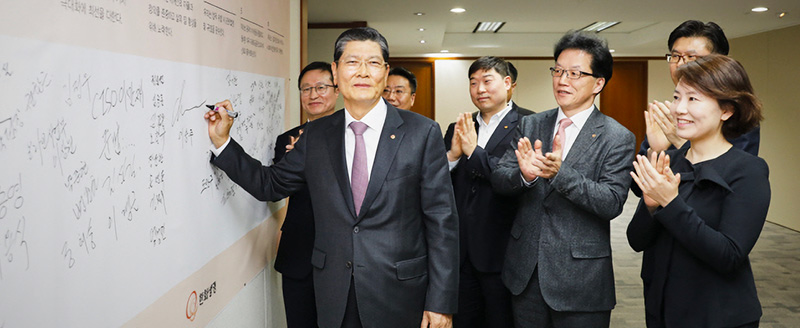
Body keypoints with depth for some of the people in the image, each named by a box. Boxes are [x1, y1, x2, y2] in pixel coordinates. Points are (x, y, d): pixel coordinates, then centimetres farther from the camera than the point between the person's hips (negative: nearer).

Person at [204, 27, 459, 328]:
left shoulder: (422, 132, -7)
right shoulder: (316, 134, 4)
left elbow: (442, 221, -8)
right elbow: (270, 185, 12)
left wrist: (441, 303, -10)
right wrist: (222, 142, 1)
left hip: (399, 294, -3)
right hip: (334, 297, 3)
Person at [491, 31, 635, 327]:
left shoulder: (617, 139, -7)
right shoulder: (529, 126, 4)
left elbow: (612, 203, -16)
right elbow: (498, 180, -3)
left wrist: (560, 172, -30)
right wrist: (524, 174, -26)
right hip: (525, 270, 4)